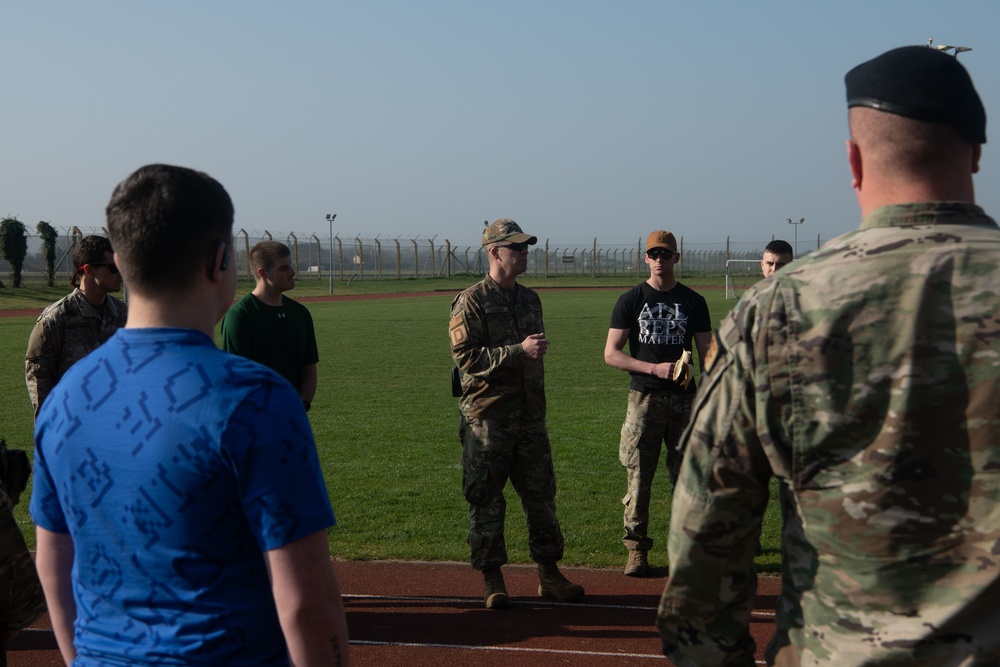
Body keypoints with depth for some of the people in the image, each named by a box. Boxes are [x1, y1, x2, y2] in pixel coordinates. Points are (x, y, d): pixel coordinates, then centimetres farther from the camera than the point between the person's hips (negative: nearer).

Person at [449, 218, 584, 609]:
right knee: (486, 499, 1)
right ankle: (491, 578, 11)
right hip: (487, 418, -6)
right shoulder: (471, 302, -7)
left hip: (530, 415, 6)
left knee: (541, 494, 8)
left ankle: (548, 574, 17)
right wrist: (519, 350, -20)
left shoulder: (530, 299, 15)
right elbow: (466, 357, -16)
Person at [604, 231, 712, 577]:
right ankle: (636, 549, 6)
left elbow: (707, 352, 10)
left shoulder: (693, 301, 9)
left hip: (684, 399, 2)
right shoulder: (630, 300, 4)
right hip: (644, 397, -1)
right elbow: (611, 353, 0)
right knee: (638, 477, -3)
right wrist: (654, 368, -13)